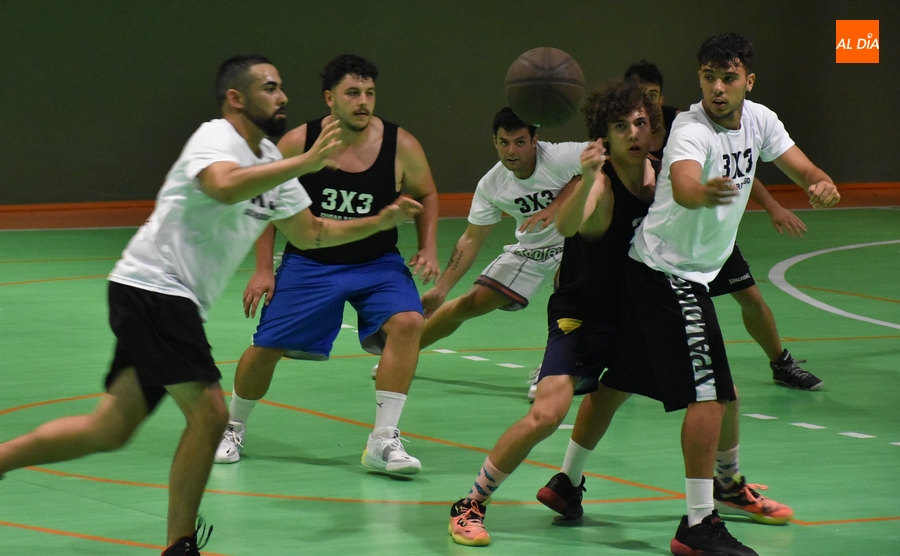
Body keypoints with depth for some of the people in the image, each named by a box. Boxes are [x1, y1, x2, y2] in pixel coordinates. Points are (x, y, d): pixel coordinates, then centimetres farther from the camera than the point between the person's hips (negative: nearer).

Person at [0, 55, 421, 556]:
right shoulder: (216, 138, -12)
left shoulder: (270, 161, 16)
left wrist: (381, 222, 15)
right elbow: (225, 186, -36)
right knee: (209, 413, -13)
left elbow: (310, 233, 25)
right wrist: (306, 163, -35)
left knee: (111, 429, 10)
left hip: (173, 302, 10)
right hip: (152, 286, -10)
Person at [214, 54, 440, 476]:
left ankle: (383, 441, -20)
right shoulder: (298, 144, -14)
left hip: (377, 264, 0)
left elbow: (426, 195, 6)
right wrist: (263, 269, -4)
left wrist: (428, 248, -9)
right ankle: (233, 429, 30)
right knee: (265, 349, -1)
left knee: (407, 322, -26)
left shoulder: (400, 146, -14)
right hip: (309, 263, 0)